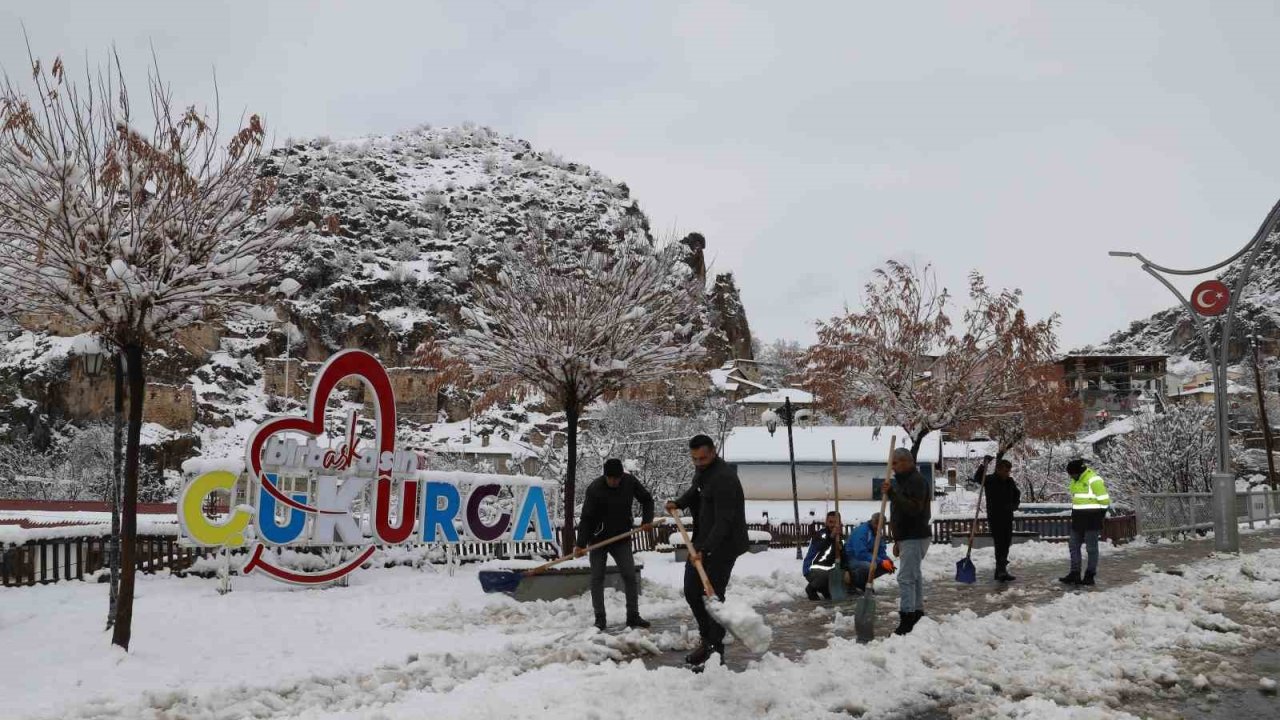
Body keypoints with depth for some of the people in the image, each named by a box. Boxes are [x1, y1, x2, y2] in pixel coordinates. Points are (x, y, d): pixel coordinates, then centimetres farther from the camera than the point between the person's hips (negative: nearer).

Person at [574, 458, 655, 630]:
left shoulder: (630, 482, -10)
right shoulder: (594, 488, -20)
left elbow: (647, 500, 6)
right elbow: (586, 518, -19)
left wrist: (647, 519, -9)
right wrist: (581, 544, -25)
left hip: (622, 539, 3)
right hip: (598, 539, -2)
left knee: (630, 576, -1)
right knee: (597, 578, 1)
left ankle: (633, 616, 8)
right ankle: (600, 618, 10)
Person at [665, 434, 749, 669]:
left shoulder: (724, 478, -24)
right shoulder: (702, 470, 7)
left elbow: (724, 522, -29)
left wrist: (704, 550, -36)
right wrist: (679, 503, 9)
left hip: (722, 544, -10)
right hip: (702, 541, 10)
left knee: (712, 595, -7)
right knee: (691, 590, 13)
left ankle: (714, 647, 5)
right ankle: (708, 638, 26)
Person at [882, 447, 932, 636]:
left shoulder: (917, 481, -14)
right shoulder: (904, 480, 19)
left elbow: (913, 509, -27)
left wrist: (892, 493, -35)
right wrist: (897, 540, 25)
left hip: (915, 537, -10)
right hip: (907, 537, 10)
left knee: (906, 577, -13)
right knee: (914, 576, 13)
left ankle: (906, 620, -13)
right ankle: (918, 615, 20)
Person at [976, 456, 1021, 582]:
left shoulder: (1010, 481, 8)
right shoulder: (990, 480, -9)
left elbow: (1017, 493, 21)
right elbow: (977, 478, -27)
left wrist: (1015, 504, 1)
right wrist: (984, 464, -38)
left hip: (1007, 518, 7)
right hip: (995, 518, -6)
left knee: (1006, 544, 11)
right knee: (1000, 544, -12)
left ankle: (1000, 571, 22)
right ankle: (1001, 571, -14)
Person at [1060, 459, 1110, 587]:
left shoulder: (1094, 479, -15)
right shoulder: (1075, 481, 12)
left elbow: (1104, 500, -13)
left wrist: (1101, 517, -11)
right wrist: (1073, 516, 20)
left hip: (1092, 519, -9)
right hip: (1078, 519, 9)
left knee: (1091, 548, 0)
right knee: (1073, 546, 8)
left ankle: (1090, 576, 7)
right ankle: (1074, 574, 13)